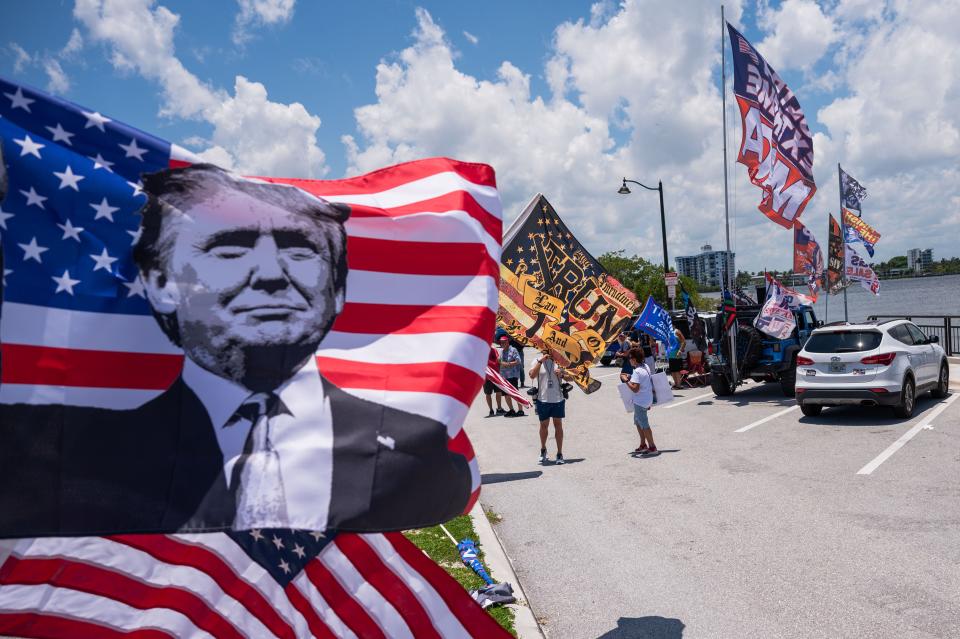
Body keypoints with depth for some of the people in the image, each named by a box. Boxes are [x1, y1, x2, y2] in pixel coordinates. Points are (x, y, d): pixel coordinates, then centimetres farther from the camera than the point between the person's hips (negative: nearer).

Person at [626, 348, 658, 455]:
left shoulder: (637, 372, -22)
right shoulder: (646, 368, 7)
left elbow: (635, 389, -29)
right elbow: (650, 383, 15)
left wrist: (627, 381, -15)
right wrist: (650, 402, 22)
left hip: (640, 402, -10)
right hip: (648, 399, 10)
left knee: (644, 425, 0)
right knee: (638, 422, 20)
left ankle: (652, 447, 7)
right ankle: (643, 445, 26)